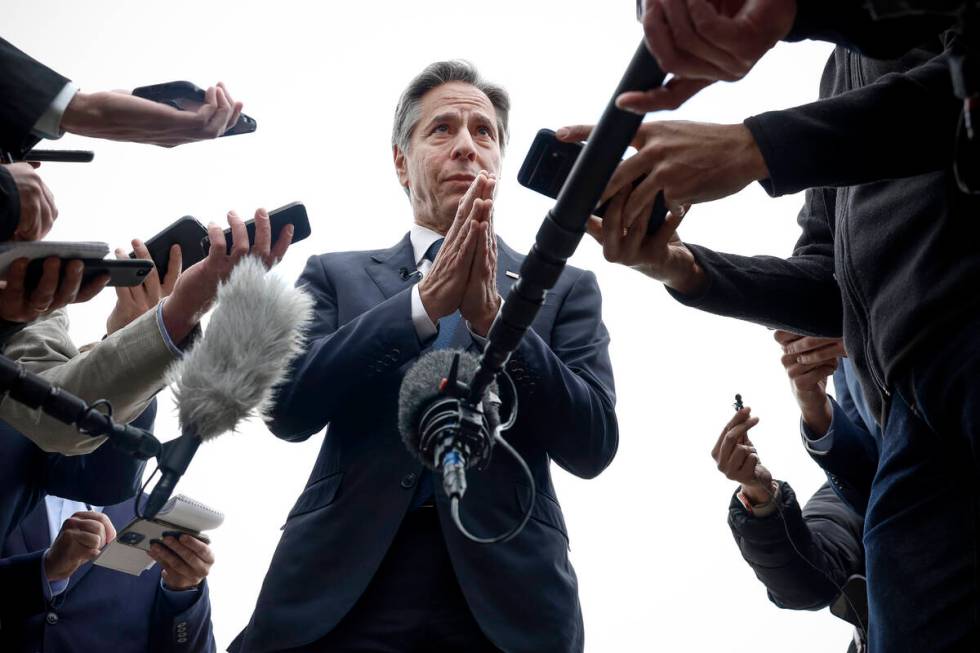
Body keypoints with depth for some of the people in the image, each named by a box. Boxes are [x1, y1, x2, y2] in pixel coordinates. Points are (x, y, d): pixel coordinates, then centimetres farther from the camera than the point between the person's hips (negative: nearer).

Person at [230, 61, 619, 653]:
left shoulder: (567, 290, 7)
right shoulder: (335, 277, 9)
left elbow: (593, 447, -4)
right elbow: (287, 409, -6)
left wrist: (492, 315, -15)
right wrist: (426, 301, -15)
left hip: (506, 595, 0)